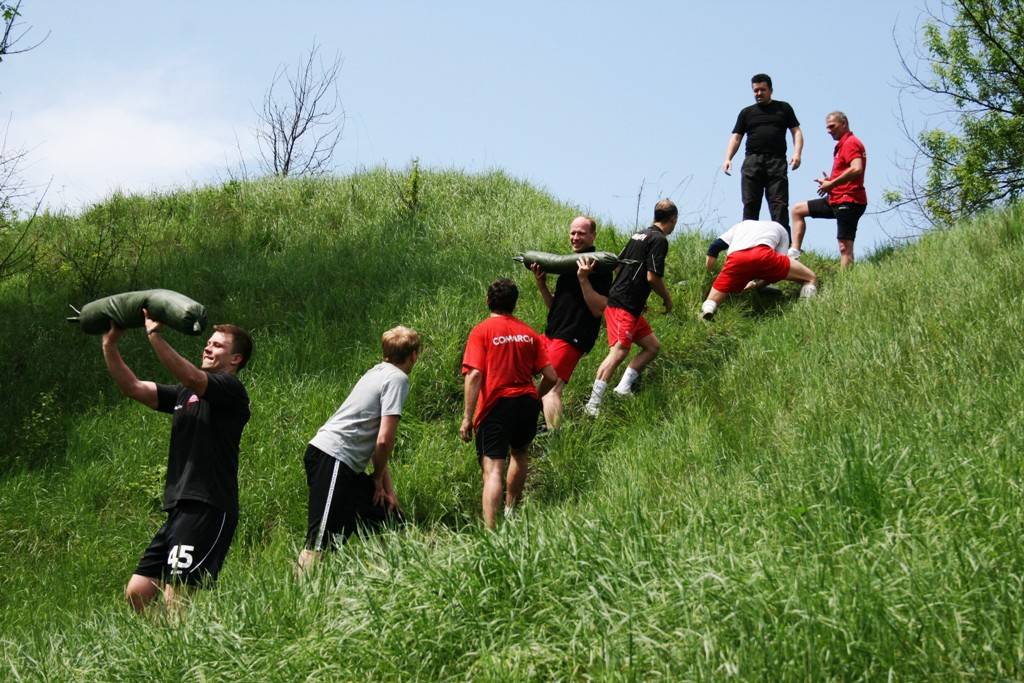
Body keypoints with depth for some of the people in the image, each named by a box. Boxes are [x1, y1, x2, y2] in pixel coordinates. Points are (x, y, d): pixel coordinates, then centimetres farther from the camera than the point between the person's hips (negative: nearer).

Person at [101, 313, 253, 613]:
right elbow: (133, 387, 14)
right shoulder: (184, 394, 21)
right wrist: (110, 345, 5)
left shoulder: (231, 390, -4)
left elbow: (191, 377, -23)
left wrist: (154, 335, -26)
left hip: (207, 510, -9)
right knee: (137, 594, 6)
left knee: (175, 600, -16)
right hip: (179, 510, 9)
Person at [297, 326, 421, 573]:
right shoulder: (398, 378, -7)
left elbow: (378, 441, 22)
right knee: (321, 540, -16)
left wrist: (387, 488, 17)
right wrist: (378, 478, 2)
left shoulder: (379, 372, 20)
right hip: (332, 459, -10)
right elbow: (384, 440, -15)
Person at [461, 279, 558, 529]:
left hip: (496, 405, -4)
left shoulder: (481, 331, -4)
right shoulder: (528, 333, 7)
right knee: (519, 453, 30)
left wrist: (467, 417, -12)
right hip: (527, 402, 4)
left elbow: (474, 375, -15)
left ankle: (490, 530, -25)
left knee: (493, 469, -11)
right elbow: (551, 377, 5)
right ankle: (511, 511, 44)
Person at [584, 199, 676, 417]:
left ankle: (624, 387, 8)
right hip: (624, 307, -10)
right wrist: (667, 298, 1)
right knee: (619, 352, -18)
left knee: (653, 346, 14)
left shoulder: (639, 235, 18)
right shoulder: (659, 240, -10)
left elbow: (618, 266, 22)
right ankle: (593, 405, -23)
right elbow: (652, 277, -16)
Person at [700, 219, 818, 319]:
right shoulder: (780, 230, 38)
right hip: (763, 254, -2)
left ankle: (707, 309, -18)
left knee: (711, 302, 15)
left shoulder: (741, 225, 44)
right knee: (811, 278, 15)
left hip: (735, 259, 2)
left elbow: (714, 247, 29)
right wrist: (756, 284, 34)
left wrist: (709, 273, 37)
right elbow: (779, 269, 26)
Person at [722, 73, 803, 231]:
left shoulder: (784, 108, 18)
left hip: (777, 162, -2)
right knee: (750, 205, -5)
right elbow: (736, 137, 15)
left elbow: (796, 131, 13)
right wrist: (728, 158, -2)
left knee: (779, 205, -10)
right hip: (752, 163, 2)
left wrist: (797, 153, -5)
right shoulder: (746, 112, 20)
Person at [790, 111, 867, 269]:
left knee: (845, 247, -13)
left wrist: (832, 184, -19)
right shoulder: (842, 145, 20)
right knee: (798, 210, 15)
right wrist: (830, 181, 8)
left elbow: (857, 169, -26)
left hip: (848, 201, -11)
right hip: (836, 199, 11)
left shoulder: (850, 143, -10)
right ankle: (794, 253, 6)